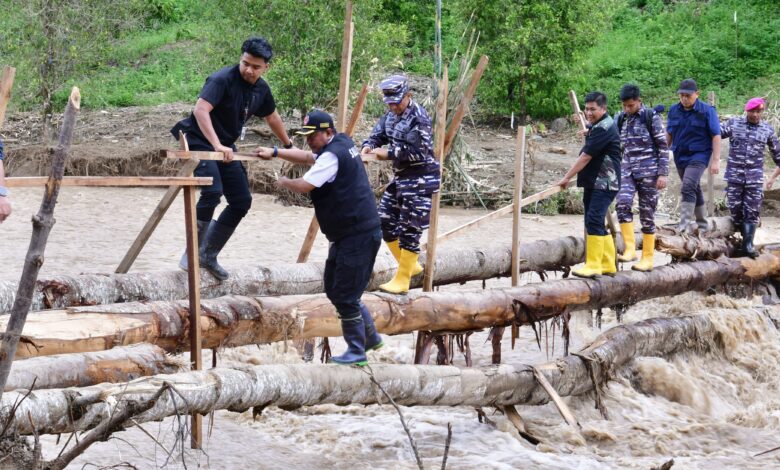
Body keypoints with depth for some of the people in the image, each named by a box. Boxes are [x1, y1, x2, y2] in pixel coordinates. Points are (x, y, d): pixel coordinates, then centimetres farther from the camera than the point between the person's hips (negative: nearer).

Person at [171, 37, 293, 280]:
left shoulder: (261, 89, 4)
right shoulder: (223, 79, -21)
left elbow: (272, 117, 23)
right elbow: (200, 109, -33)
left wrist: (288, 145, 35)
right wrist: (217, 145, -41)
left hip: (226, 147, 8)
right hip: (200, 141, -8)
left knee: (242, 201, 4)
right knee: (213, 191, -29)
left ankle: (208, 256, 13)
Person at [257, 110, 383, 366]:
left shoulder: (332, 156, -18)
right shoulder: (343, 142, 13)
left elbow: (304, 185, -23)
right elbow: (307, 157, 28)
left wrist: (284, 182, -2)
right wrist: (275, 152, 21)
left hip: (358, 236, -11)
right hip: (347, 235, 11)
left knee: (345, 295, -6)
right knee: (334, 289, 17)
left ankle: (357, 351, 2)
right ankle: (370, 337, 25)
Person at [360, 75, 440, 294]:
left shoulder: (418, 118, -18)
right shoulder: (391, 115, 8)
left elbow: (417, 151, -23)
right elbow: (378, 134, 12)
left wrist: (388, 154, -21)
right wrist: (368, 147, -10)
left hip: (419, 179, -9)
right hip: (400, 177, 9)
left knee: (410, 231, -5)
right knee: (385, 221, 11)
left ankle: (402, 281, 4)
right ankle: (410, 266, 26)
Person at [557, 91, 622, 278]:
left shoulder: (604, 128, -16)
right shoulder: (596, 126, 17)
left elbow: (585, 157, -17)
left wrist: (567, 177, -13)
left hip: (604, 183, -11)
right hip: (593, 183, 11)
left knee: (594, 220, -17)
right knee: (596, 224, 11)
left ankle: (593, 265, -18)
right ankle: (608, 265, 17)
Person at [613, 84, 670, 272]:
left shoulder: (652, 117, -3)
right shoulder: (619, 119, 9)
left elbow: (663, 147, -4)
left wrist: (663, 173, -9)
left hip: (648, 172, -3)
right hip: (627, 171, 3)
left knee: (647, 214, 1)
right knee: (622, 204, -21)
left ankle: (648, 259, 8)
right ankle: (630, 249, -17)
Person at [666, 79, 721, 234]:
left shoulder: (707, 111, -8)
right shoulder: (674, 110, 5)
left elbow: (716, 136, -8)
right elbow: (669, 134, 15)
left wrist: (716, 160, -13)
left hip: (699, 155, -6)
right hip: (680, 156, 6)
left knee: (688, 186, -23)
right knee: (695, 190, 15)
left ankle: (685, 223, -25)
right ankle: (702, 224, 26)